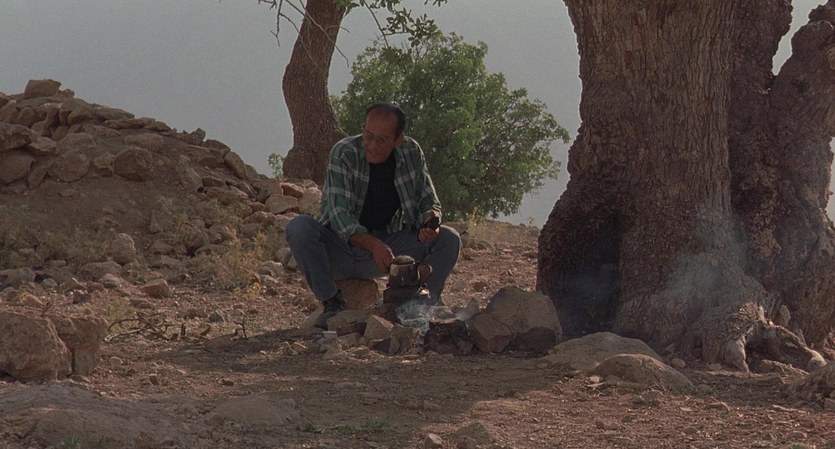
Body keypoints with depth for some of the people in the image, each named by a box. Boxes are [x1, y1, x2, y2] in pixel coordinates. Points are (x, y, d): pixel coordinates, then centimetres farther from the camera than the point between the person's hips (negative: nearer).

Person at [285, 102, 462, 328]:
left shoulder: (412, 153, -4)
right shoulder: (344, 153, -16)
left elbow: (429, 202, 5)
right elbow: (338, 213, -25)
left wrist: (429, 222, -22)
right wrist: (374, 245, -42)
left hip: (387, 246, 3)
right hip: (341, 248, -3)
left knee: (449, 239, -14)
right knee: (299, 227, -32)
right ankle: (332, 303, -23)